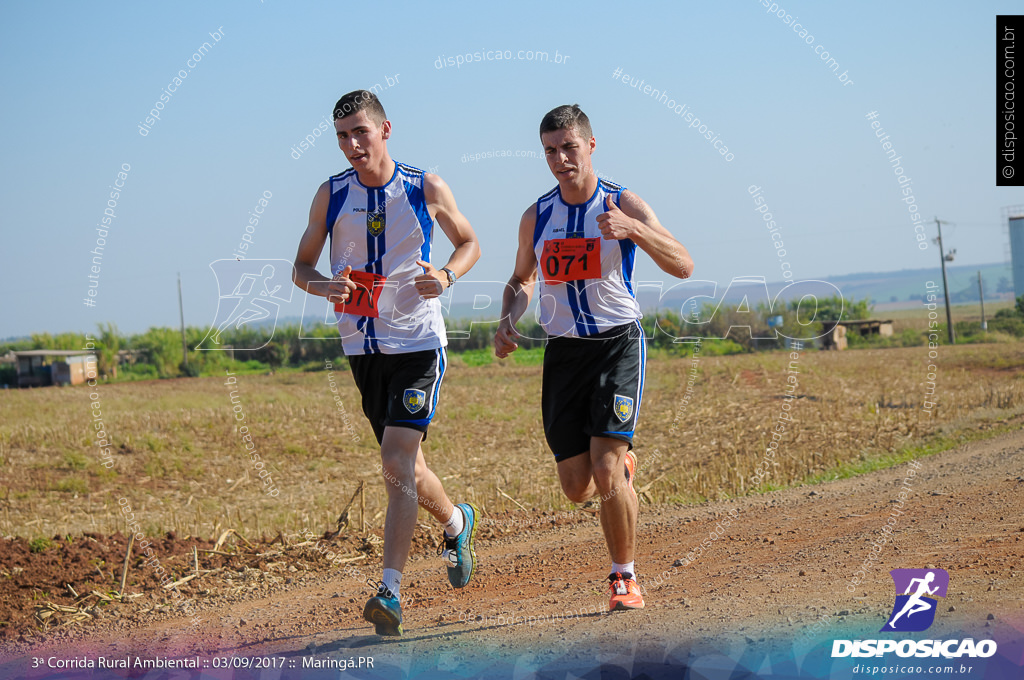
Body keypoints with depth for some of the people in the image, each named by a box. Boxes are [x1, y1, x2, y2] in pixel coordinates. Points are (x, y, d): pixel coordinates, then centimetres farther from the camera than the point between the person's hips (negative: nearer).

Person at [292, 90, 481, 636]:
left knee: (397, 465, -17)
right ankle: (456, 521, 45)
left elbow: (468, 243, 10)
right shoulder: (331, 195, 1)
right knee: (404, 467, 14)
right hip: (363, 348, 4)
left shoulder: (426, 189, -4)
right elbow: (301, 267, 7)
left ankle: (390, 592, -15)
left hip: (418, 344, -4)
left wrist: (447, 275, -12)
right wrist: (322, 286, -16)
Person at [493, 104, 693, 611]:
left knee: (606, 470, -18)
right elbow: (522, 278, 23)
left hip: (618, 345, -4)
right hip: (563, 351, 4)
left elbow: (683, 267, -14)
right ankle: (621, 464, 39)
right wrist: (508, 320, 2)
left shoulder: (623, 205, -6)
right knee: (577, 487, 2)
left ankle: (624, 577, 0)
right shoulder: (536, 217, 5)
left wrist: (632, 229, -30)